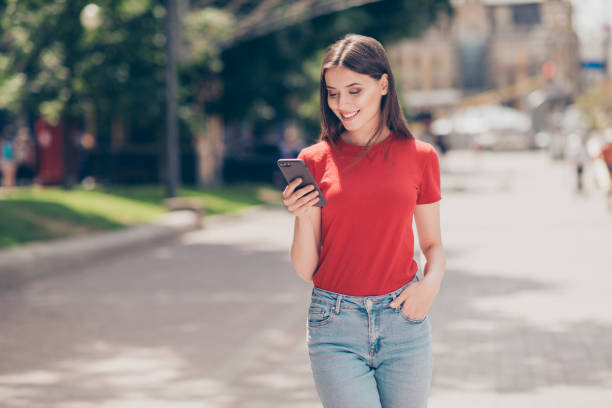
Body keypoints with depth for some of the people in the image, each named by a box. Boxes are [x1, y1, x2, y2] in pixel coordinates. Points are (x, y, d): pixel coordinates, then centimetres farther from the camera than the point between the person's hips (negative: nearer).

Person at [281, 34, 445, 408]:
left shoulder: (420, 156, 4)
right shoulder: (316, 160, 2)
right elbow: (306, 271, 3)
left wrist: (431, 282, -8)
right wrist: (303, 217, -15)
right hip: (335, 324, -1)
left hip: (403, 321, 1)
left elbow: (433, 244, 12)